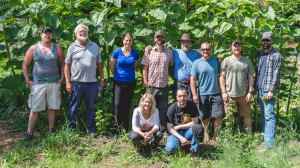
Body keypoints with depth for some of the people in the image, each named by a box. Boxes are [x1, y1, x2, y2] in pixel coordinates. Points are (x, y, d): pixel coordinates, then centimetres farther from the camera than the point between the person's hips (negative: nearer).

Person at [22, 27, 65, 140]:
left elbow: (63, 64, 12)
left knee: (52, 108, 7)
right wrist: (28, 81, -2)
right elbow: (25, 65, 5)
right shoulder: (33, 49, 2)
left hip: (54, 84, 2)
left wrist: (62, 78, 3)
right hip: (38, 84, -1)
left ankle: (51, 131, 18)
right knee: (34, 109, 0)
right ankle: (29, 133, 6)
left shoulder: (57, 48, 6)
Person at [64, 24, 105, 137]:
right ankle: (71, 129, 16)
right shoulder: (72, 47, 1)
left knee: (91, 107, 9)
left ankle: (92, 130, 18)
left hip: (92, 82, 2)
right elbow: (67, 65, 0)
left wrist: (102, 79, 7)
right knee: (73, 108, 6)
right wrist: (67, 82, -6)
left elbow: (99, 63, 12)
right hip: (76, 82, -2)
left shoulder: (95, 46, 8)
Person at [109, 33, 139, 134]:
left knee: (127, 106, 9)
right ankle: (116, 130, 0)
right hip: (119, 82, -2)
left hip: (131, 82, 2)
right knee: (117, 105, -7)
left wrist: (129, 74, 12)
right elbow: (111, 66, 6)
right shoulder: (117, 52, -3)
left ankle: (125, 130, 17)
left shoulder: (135, 53, 3)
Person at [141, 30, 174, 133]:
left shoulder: (169, 52, 7)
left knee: (163, 110, 8)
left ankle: (163, 131, 17)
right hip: (151, 86, -1)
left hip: (164, 86, 1)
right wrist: (145, 81, -5)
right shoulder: (149, 51, 3)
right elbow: (145, 67, 2)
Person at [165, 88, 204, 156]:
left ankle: (195, 151, -11)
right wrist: (181, 138, -24)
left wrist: (179, 127, -11)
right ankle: (184, 144, 7)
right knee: (170, 149, -28)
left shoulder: (192, 105, -8)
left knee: (199, 127, -32)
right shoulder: (172, 108, -11)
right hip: (176, 133, 0)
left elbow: (194, 122, -8)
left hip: (188, 131, 1)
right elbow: (170, 128, -11)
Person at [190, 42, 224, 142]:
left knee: (219, 116, -3)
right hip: (203, 94, -1)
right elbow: (192, 79, -4)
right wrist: (194, 95, -10)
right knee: (204, 117, 10)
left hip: (216, 93, 1)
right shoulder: (197, 63, -2)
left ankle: (215, 134, 17)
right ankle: (206, 134, 28)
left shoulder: (216, 61, 4)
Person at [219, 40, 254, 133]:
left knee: (247, 115, 7)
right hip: (230, 94, -1)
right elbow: (222, 77, 0)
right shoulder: (226, 60, 2)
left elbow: (250, 77, 9)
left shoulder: (247, 61, 8)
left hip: (244, 94, 2)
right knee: (229, 117, 6)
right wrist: (224, 92, -5)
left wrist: (250, 92, 1)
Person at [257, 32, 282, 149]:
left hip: (268, 90, -7)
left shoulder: (276, 56, -5)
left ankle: (270, 140, -9)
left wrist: (271, 90, -17)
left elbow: (276, 75, -11)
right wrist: (256, 87, 12)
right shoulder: (260, 55, 15)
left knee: (269, 115, -10)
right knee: (263, 114, 11)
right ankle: (265, 136, 19)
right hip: (260, 89, 7)